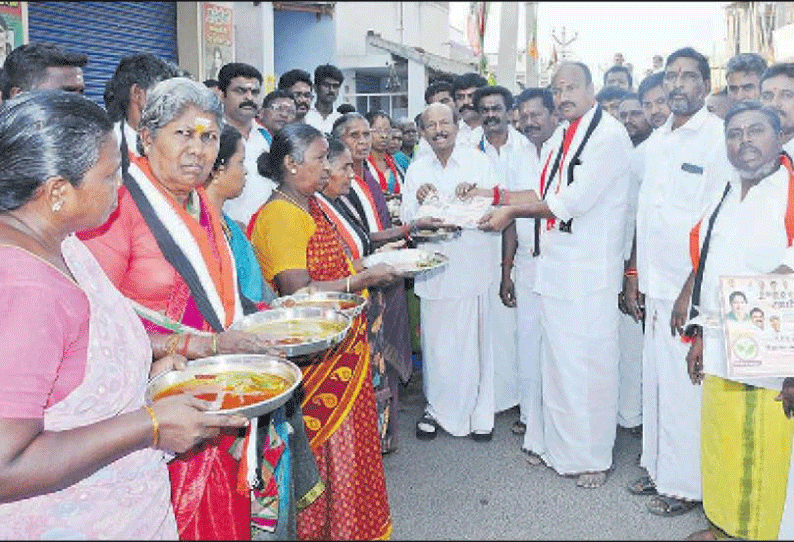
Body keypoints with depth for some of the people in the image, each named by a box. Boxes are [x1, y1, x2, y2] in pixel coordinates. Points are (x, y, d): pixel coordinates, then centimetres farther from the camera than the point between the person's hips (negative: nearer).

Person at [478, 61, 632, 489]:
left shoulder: (609, 134, -10)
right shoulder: (562, 136, 16)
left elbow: (574, 201, -18)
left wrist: (512, 212, -12)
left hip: (590, 267, -8)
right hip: (554, 263, 8)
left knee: (589, 360, 0)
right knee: (555, 358, 15)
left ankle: (592, 456, 17)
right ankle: (558, 445, 29)